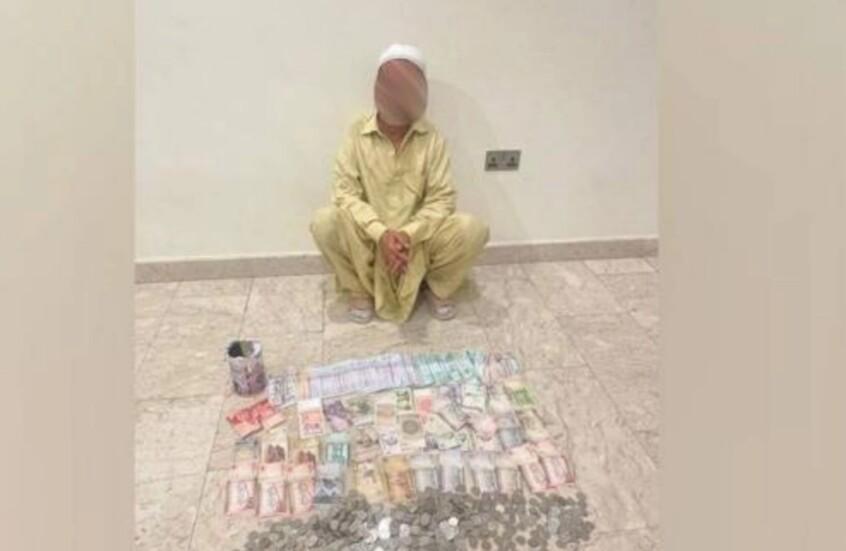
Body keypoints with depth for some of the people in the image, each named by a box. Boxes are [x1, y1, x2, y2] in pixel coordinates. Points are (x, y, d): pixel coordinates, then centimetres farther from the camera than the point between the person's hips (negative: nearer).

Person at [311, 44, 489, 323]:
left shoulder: (432, 137, -10)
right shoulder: (357, 133, -10)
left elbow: (442, 198, -12)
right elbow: (345, 193, -14)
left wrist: (409, 234, -28)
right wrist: (380, 233, -29)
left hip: (418, 236, 0)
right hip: (370, 235, 0)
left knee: (473, 229, -26)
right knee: (324, 222, -29)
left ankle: (438, 287, 5)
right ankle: (360, 290, -1)